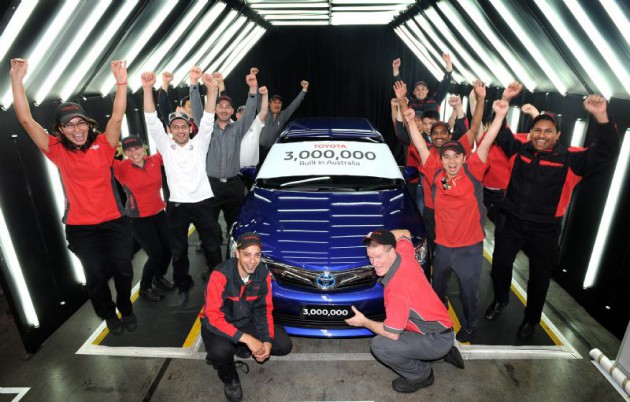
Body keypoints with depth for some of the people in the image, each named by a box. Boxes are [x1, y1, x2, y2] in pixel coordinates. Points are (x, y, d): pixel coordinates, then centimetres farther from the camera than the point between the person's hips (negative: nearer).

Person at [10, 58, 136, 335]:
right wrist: (17, 79, -13)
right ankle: (109, 314, 33)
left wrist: (121, 82, -23)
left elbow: (117, 117, -13)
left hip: (114, 221, 0)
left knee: (123, 269, 5)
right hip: (80, 227, 0)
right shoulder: (58, 151, -1)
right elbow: (26, 119, -7)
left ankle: (126, 309, 33)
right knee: (96, 275, 7)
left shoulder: (102, 145, -1)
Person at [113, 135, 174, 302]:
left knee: (168, 250, 9)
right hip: (139, 219, -4)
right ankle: (144, 288, 23)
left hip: (159, 214, 5)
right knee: (156, 254, -4)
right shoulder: (122, 168, -12)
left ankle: (159, 277, 41)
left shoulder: (155, 161, -2)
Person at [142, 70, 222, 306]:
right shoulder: (165, 146, 3)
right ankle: (183, 285, 28)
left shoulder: (199, 144, 4)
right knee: (178, 250, 10)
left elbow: (208, 120, -8)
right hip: (177, 205, 0)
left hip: (203, 202, 0)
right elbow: (152, 121, -9)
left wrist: (212, 90, -21)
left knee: (211, 244, 12)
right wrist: (148, 89, -22)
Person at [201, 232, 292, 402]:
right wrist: (247, 339, -34)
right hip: (218, 324, -4)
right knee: (220, 351, -36)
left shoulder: (263, 273, -15)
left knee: (284, 345, -9)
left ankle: (242, 349, 14)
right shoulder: (220, 275, -30)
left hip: (247, 320, 4)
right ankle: (229, 378, 1)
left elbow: (264, 310, -4)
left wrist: (267, 342, -17)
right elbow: (213, 318, -30)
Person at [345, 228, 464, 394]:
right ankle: (444, 352, 23)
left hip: (437, 340, -9)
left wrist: (364, 322, -7)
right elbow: (405, 234, 15)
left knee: (379, 345, -20)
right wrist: (380, 236, 0)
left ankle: (421, 375, 4)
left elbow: (392, 334, -23)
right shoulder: (404, 254, -10)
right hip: (441, 325, 9)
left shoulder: (397, 289, -32)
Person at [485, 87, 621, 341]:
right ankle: (500, 300, 45)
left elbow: (606, 153, -18)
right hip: (512, 222, 2)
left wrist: (601, 117, -32)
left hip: (544, 230, -2)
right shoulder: (518, 150, -1)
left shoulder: (569, 159, -9)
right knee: (500, 265, 16)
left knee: (539, 278, 14)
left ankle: (531, 320, 38)